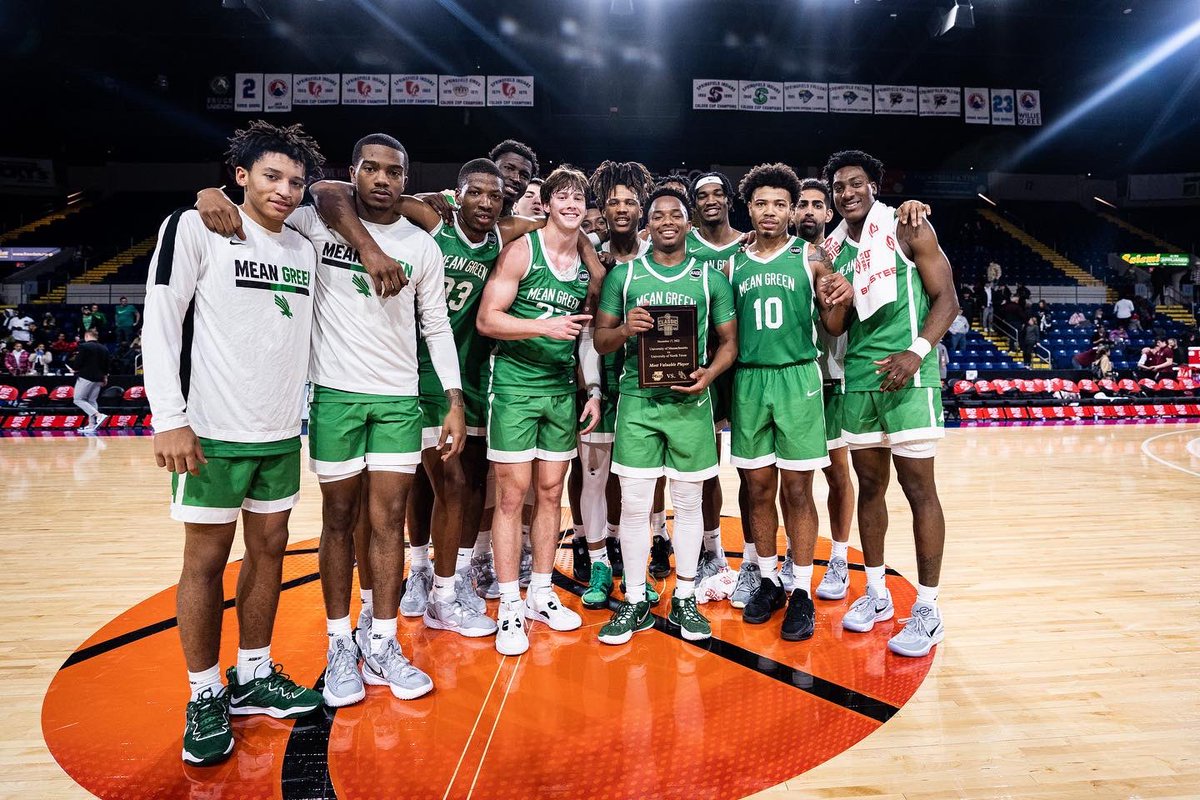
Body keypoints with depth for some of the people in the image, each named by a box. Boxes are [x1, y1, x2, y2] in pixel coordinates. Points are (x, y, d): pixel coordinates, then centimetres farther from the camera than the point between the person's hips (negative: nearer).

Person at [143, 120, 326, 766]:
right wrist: (169, 419, -14)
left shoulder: (303, 250, 11)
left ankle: (253, 677, 28)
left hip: (280, 432, 6)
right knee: (206, 559, 4)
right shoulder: (195, 228, -5)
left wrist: (300, 413, 13)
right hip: (212, 433, -5)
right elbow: (159, 324, -8)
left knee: (269, 548, 11)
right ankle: (205, 698, 19)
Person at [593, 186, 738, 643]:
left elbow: (729, 342, 8)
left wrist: (708, 374, -11)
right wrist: (625, 330, -13)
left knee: (688, 503, 7)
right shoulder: (623, 274, 8)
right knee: (634, 505, 2)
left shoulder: (711, 278, 8)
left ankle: (685, 600, 22)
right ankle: (635, 603, 16)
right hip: (637, 400, 0)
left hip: (690, 401, 0)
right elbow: (600, 340, 9)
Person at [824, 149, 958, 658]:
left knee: (918, 488, -2)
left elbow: (946, 298, -5)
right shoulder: (832, 247, 13)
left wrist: (917, 351, -19)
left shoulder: (907, 229, -2)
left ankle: (928, 610, 10)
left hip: (907, 375, -5)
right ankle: (876, 594, 25)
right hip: (858, 377, 5)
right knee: (869, 486, 12)